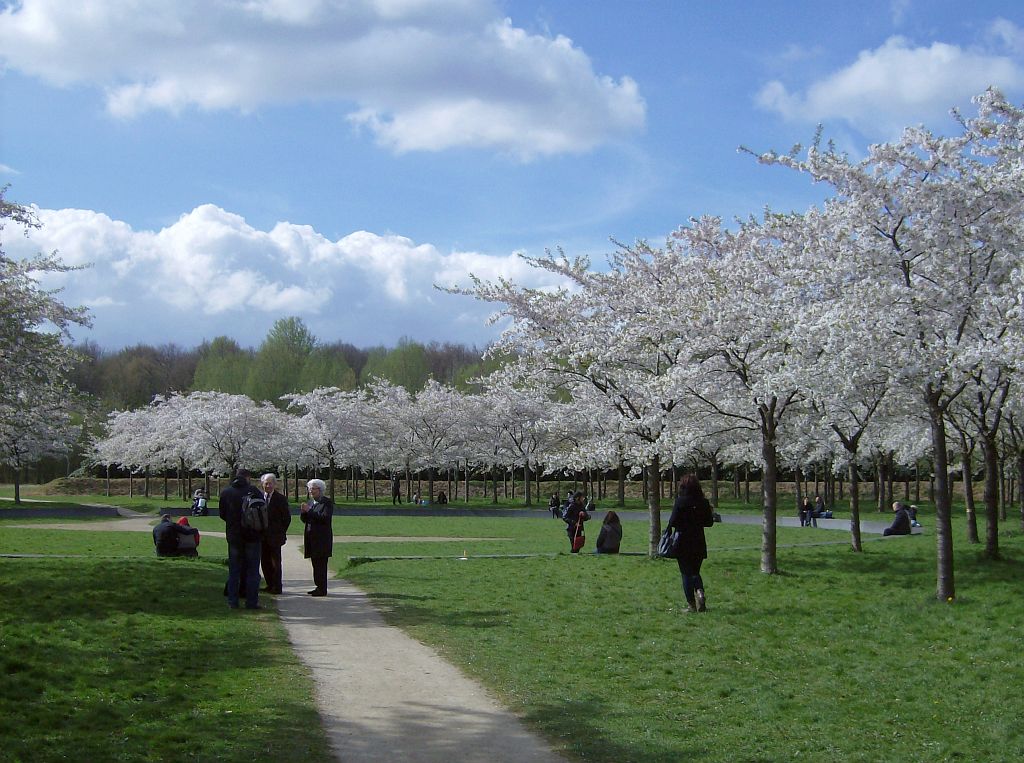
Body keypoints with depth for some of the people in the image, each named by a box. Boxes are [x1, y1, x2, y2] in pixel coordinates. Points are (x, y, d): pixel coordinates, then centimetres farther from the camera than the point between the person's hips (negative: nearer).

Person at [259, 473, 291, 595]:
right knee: (265, 561, 9)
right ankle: (270, 585, 19)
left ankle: (277, 587, 3)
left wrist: (281, 532, -2)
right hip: (262, 536, 4)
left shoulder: (280, 499, -4)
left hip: (275, 536, -4)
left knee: (275, 562, -2)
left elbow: (287, 518, 0)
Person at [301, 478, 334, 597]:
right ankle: (319, 587, 14)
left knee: (321, 564, -9)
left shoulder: (327, 502, -6)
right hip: (312, 538, 7)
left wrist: (309, 511, -18)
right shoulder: (310, 502, 16)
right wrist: (303, 512, -5)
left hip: (322, 539, -7)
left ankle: (322, 589, -6)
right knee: (315, 563, 9)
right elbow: (304, 520, 17)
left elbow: (325, 517, -19)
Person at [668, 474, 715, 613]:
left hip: (683, 543, -4)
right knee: (695, 571, 18)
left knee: (686, 573, 5)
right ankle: (700, 591, -10)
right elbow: (709, 522, 5)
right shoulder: (703, 503, -1)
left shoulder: (680, 502, -13)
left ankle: (691, 605, 4)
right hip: (699, 543, 4)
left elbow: (673, 522, -14)